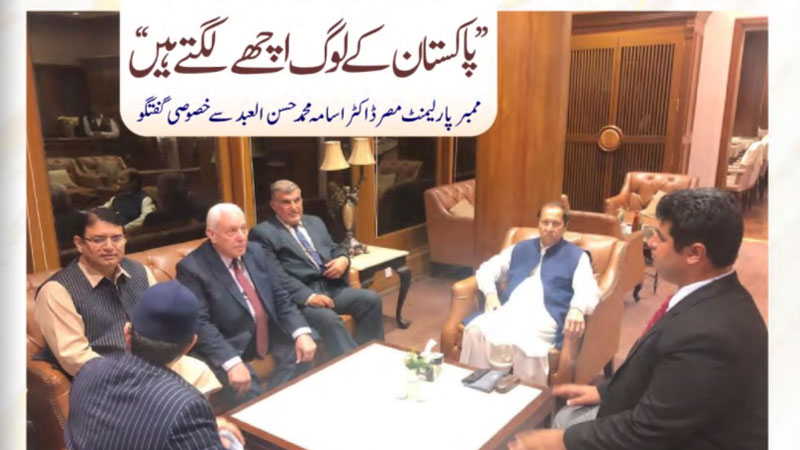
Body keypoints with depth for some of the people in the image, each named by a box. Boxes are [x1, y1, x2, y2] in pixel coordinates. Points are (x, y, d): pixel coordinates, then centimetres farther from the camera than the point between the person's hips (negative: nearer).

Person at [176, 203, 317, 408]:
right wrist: (231, 362, -32)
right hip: (228, 345, -6)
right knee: (250, 395, -28)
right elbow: (200, 323, -18)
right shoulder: (192, 267, -11)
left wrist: (301, 333, -12)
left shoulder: (255, 252, 6)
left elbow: (281, 298, 6)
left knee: (301, 351, -16)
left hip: (269, 333, 6)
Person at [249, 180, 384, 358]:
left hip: (331, 287, 7)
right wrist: (308, 296, -23)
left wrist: (343, 259, -1)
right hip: (299, 297, -7)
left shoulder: (315, 222, 22)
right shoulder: (262, 233, -2)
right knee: (329, 318, -33)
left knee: (371, 298, -13)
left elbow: (334, 249, 25)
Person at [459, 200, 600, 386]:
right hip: (508, 310, 4)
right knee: (476, 330, -29)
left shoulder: (577, 256, 15)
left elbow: (589, 291, -1)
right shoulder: (520, 249, 26)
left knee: (522, 342, -38)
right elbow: (485, 269, 26)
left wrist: (577, 309, -26)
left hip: (544, 316, -3)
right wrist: (490, 294, 4)